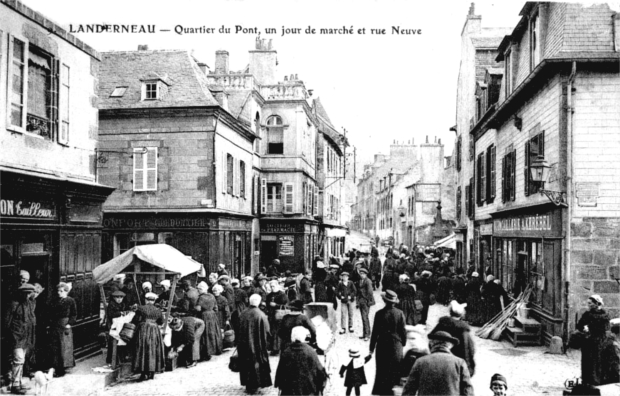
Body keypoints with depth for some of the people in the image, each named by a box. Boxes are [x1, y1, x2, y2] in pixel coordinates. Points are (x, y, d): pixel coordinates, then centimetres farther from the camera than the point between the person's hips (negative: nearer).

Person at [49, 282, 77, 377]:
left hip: (64, 326, -5)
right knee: (55, 347, 6)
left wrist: (69, 323, -12)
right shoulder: (54, 302, 13)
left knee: (65, 347, -4)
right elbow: (51, 313, 17)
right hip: (54, 327, 5)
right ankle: (56, 367, 13)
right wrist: (50, 322, 3)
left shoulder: (70, 301, -1)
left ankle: (63, 367, 2)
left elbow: (74, 314, -2)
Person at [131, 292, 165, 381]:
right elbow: (161, 322, 13)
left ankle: (144, 373, -2)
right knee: (153, 351, 10)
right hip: (155, 331, 3)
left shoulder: (141, 308, -5)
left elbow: (136, 320, -7)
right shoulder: (157, 310, 5)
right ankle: (151, 373, 11)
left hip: (143, 330, -3)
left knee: (143, 351, 2)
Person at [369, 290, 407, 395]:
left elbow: (375, 332, -7)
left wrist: (372, 347, 2)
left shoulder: (379, 313, -12)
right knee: (395, 372, 12)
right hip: (396, 346, 1)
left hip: (382, 346, -1)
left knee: (381, 372, 9)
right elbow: (403, 331, -1)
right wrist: (403, 343, 13)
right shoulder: (400, 313, -7)